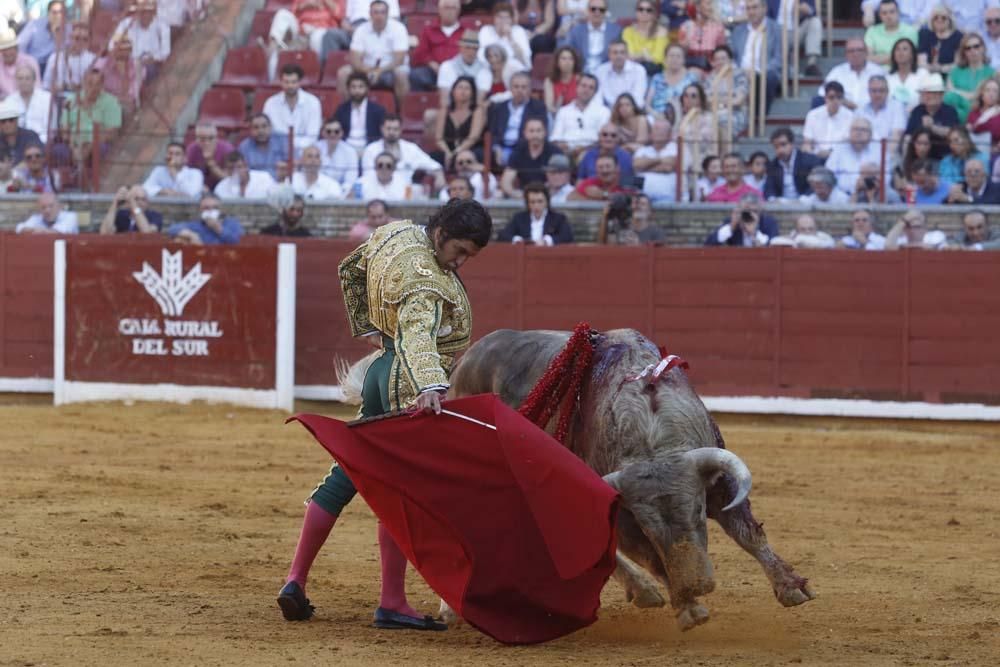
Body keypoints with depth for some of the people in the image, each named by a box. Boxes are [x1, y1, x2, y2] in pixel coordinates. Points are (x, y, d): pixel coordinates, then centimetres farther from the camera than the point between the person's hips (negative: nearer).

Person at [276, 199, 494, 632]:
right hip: (409, 384, -10)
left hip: (383, 367, 10)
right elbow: (417, 335, -40)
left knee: (347, 474, 14)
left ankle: (296, 580, 16)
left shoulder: (393, 233, 5)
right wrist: (429, 388, -55)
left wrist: (367, 327, 28)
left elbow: (349, 271, 22)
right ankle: (392, 604, -5)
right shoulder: (424, 280, -24)